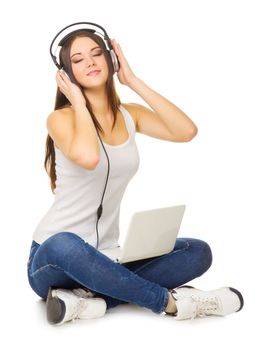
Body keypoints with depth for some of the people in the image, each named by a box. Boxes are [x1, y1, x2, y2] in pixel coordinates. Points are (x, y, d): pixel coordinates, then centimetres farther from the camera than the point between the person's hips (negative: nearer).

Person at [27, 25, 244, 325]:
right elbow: (88, 157, -32)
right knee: (63, 247, -42)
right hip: (53, 256, -5)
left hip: (105, 255, 6)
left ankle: (89, 300, -24)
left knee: (197, 252, -12)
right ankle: (169, 301, -24)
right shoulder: (61, 118, -9)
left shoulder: (130, 114, 7)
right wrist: (79, 103, -15)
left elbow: (186, 131, -10)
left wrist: (134, 82, -5)